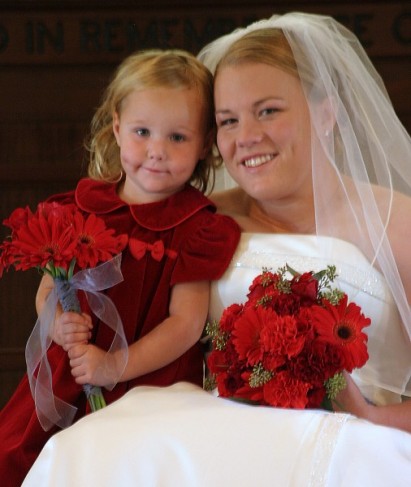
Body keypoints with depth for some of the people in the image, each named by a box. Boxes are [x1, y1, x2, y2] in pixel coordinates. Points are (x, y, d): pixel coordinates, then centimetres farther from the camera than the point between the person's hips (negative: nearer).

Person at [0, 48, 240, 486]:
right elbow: (47, 290, 10)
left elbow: (187, 323, -10)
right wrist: (57, 322, -13)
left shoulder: (197, 229, -5)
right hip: (68, 383, 4)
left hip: (154, 388, -4)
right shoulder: (81, 209, 6)